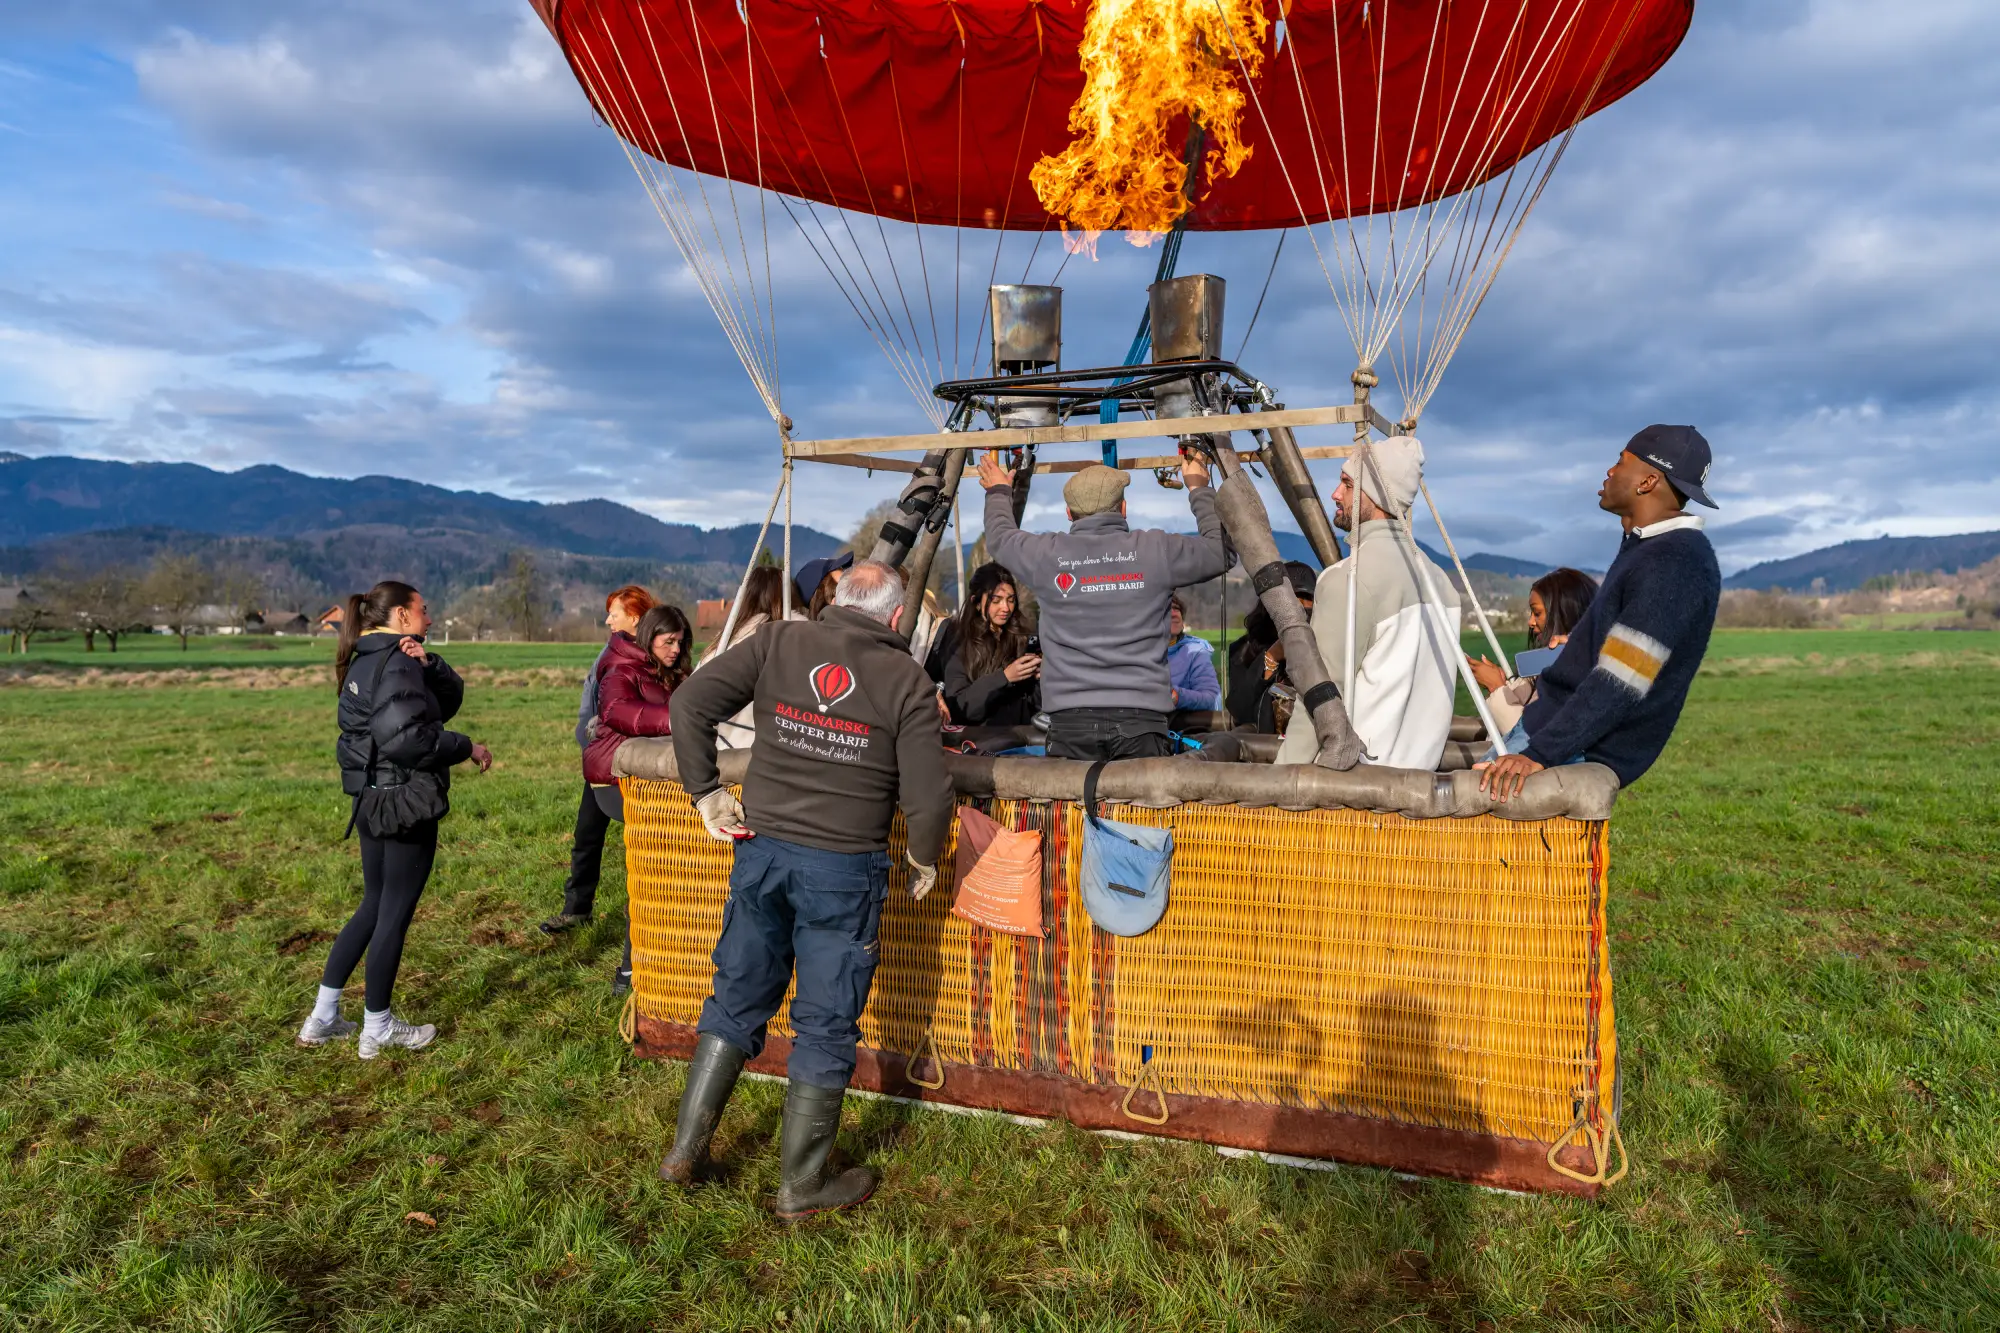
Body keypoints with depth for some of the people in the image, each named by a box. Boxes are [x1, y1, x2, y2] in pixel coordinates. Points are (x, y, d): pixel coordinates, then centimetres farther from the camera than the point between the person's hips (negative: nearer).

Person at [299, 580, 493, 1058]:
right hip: (405, 803, -10)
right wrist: (468, 749, -17)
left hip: (374, 800, 10)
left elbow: (450, 699, 9)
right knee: (394, 914, 3)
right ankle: (378, 1030, 16)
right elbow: (404, 736, -28)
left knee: (374, 906, 20)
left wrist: (428, 665, -9)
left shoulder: (367, 661, 14)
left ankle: (322, 1018, 26)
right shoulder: (397, 664, -17)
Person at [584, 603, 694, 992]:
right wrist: (673, 721, -46)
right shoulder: (622, 673, -9)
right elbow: (618, 711, -31)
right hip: (616, 780, -8)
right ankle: (631, 969, -9)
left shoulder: (671, 677, 18)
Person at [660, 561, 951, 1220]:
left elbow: (690, 702, -5)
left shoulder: (778, 642, 2)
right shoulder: (907, 680, -6)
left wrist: (706, 792, 3)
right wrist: (924, 861, 6)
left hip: (761, 850, 4)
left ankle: (685, 1148, 28)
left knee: (737, 1000, 20)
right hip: (845, 869, -3)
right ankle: (801, 1184, 22)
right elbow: (928, 795, -11)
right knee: (825, 1025, 9)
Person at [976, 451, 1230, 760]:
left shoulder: (1047, 554, 4)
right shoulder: (1156, 550, 2)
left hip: (1070, 719, 1)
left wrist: (999, 492, 47)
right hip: (1142, 717, 0)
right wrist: (1199, 490, 33)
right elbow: (1222, 549, 19)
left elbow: (999, 535, 26)